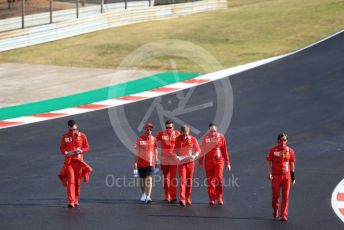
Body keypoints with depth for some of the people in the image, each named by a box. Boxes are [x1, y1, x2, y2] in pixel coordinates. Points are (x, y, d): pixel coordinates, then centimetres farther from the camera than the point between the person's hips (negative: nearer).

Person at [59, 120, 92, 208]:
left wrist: (81, 151, -15)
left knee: (77, 181, 7)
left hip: (79, 160, 1)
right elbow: (61, 148, 7)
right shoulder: (65, 137, 2)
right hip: (69, 160, -1)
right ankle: (71, 201, -16)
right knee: (70, 180, -12)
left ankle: (76, 200, 22)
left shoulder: (82, 135, 1)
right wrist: (65, 152, -14)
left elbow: (87, 147, 5)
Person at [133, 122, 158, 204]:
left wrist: (156, 160, 7)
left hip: (150, 162, -1)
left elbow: (155, 150, 8)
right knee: (142, 179, 12)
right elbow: (137, 151, 2)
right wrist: (135, 162, -2)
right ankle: (143, 194, 32)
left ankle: (148, 197, -18)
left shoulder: (153, 139, 0)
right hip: (141, 162, 1)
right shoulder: (139, 139, -2)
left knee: (149, 179, -13)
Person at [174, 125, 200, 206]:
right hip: (181, 162, -1)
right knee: (182, 180, -13)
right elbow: (175, 151, 7)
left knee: (189, 181, 8)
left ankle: (188, 198, 21)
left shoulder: (193, 139, -5)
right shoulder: (177, 139, -3)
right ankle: (182, 199, -20)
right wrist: (177, 157, -12)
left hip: (190, 162, 1)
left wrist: (194, 156, -18)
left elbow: (198, 151, 1)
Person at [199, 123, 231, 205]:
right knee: (210, 180, 2)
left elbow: (225, 150, 5)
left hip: (219, 161, -1)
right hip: (208, 161, 1)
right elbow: (202, 150, 8)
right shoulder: (205, 138, 2)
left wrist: (227, 163, 5)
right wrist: (200, 163, 5)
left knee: (219, 179, -10)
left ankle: (219, 198, 1)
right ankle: (211, 199, 11)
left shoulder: (221, 137, 1)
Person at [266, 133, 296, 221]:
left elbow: (292, 163, 11)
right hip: (275, 176, -1)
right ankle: (275, 211, 31)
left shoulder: (290, 150, 4)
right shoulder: (273, 150, -2)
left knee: (285, 196, -3)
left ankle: (284, 215, 0)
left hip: (286, 176, 1)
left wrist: (293, 175, 10)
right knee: (275, 195, 5)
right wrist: (269, 173, -10)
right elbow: (268, 162, 1)